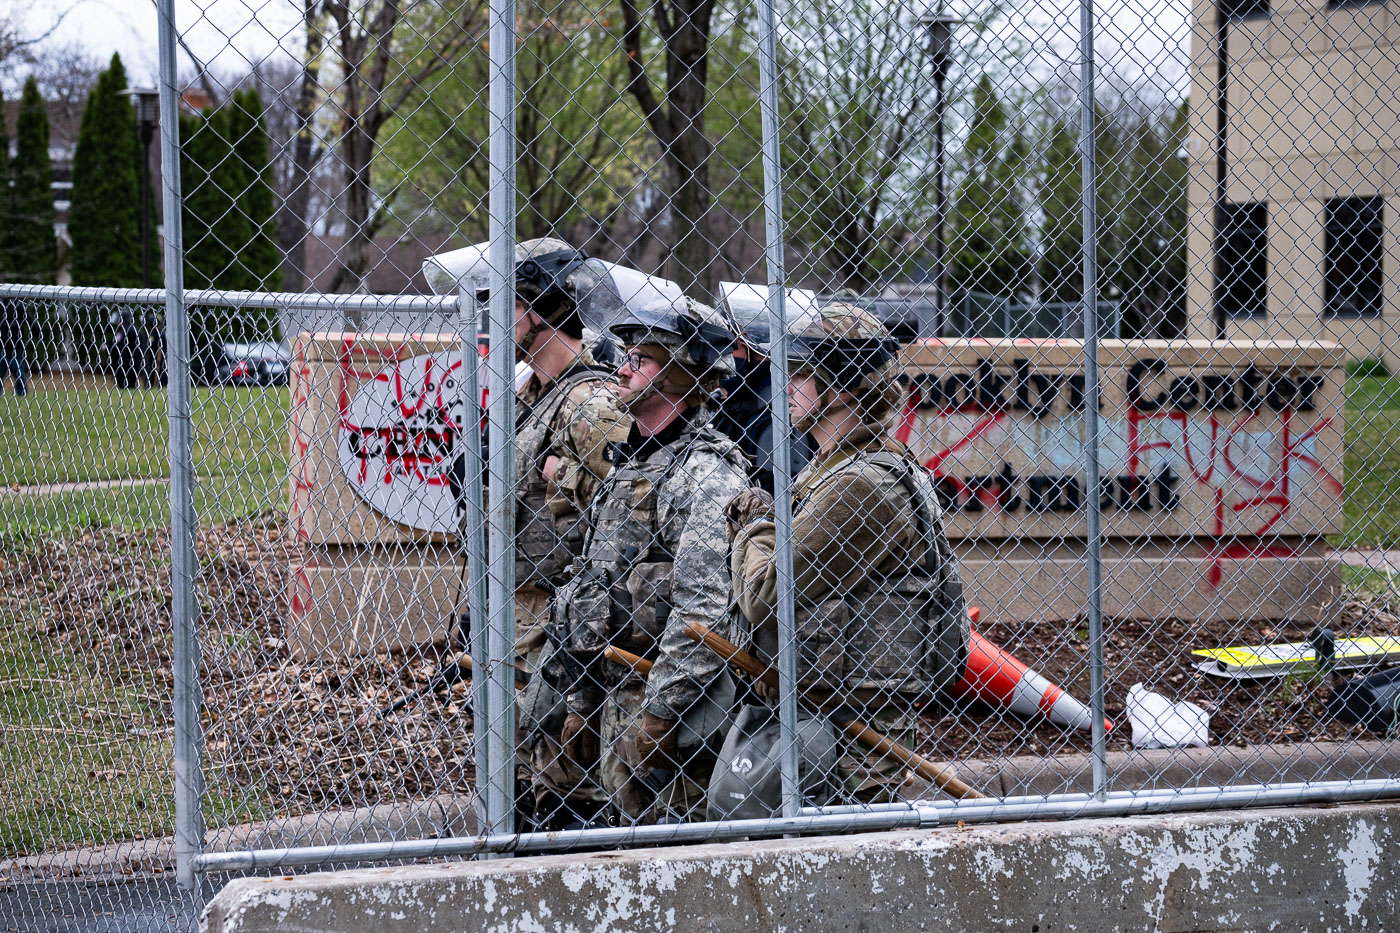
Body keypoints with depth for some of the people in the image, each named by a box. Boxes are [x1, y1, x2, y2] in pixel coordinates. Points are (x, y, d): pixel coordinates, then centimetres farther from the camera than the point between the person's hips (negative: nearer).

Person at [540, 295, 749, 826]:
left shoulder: (708, 473, -12)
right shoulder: (628, 467, 18)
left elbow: (704, 608, -20)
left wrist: (658, 712, -22)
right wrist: (579, 706, 18)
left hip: (672, 703, -9)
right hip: (611, 698, 9)